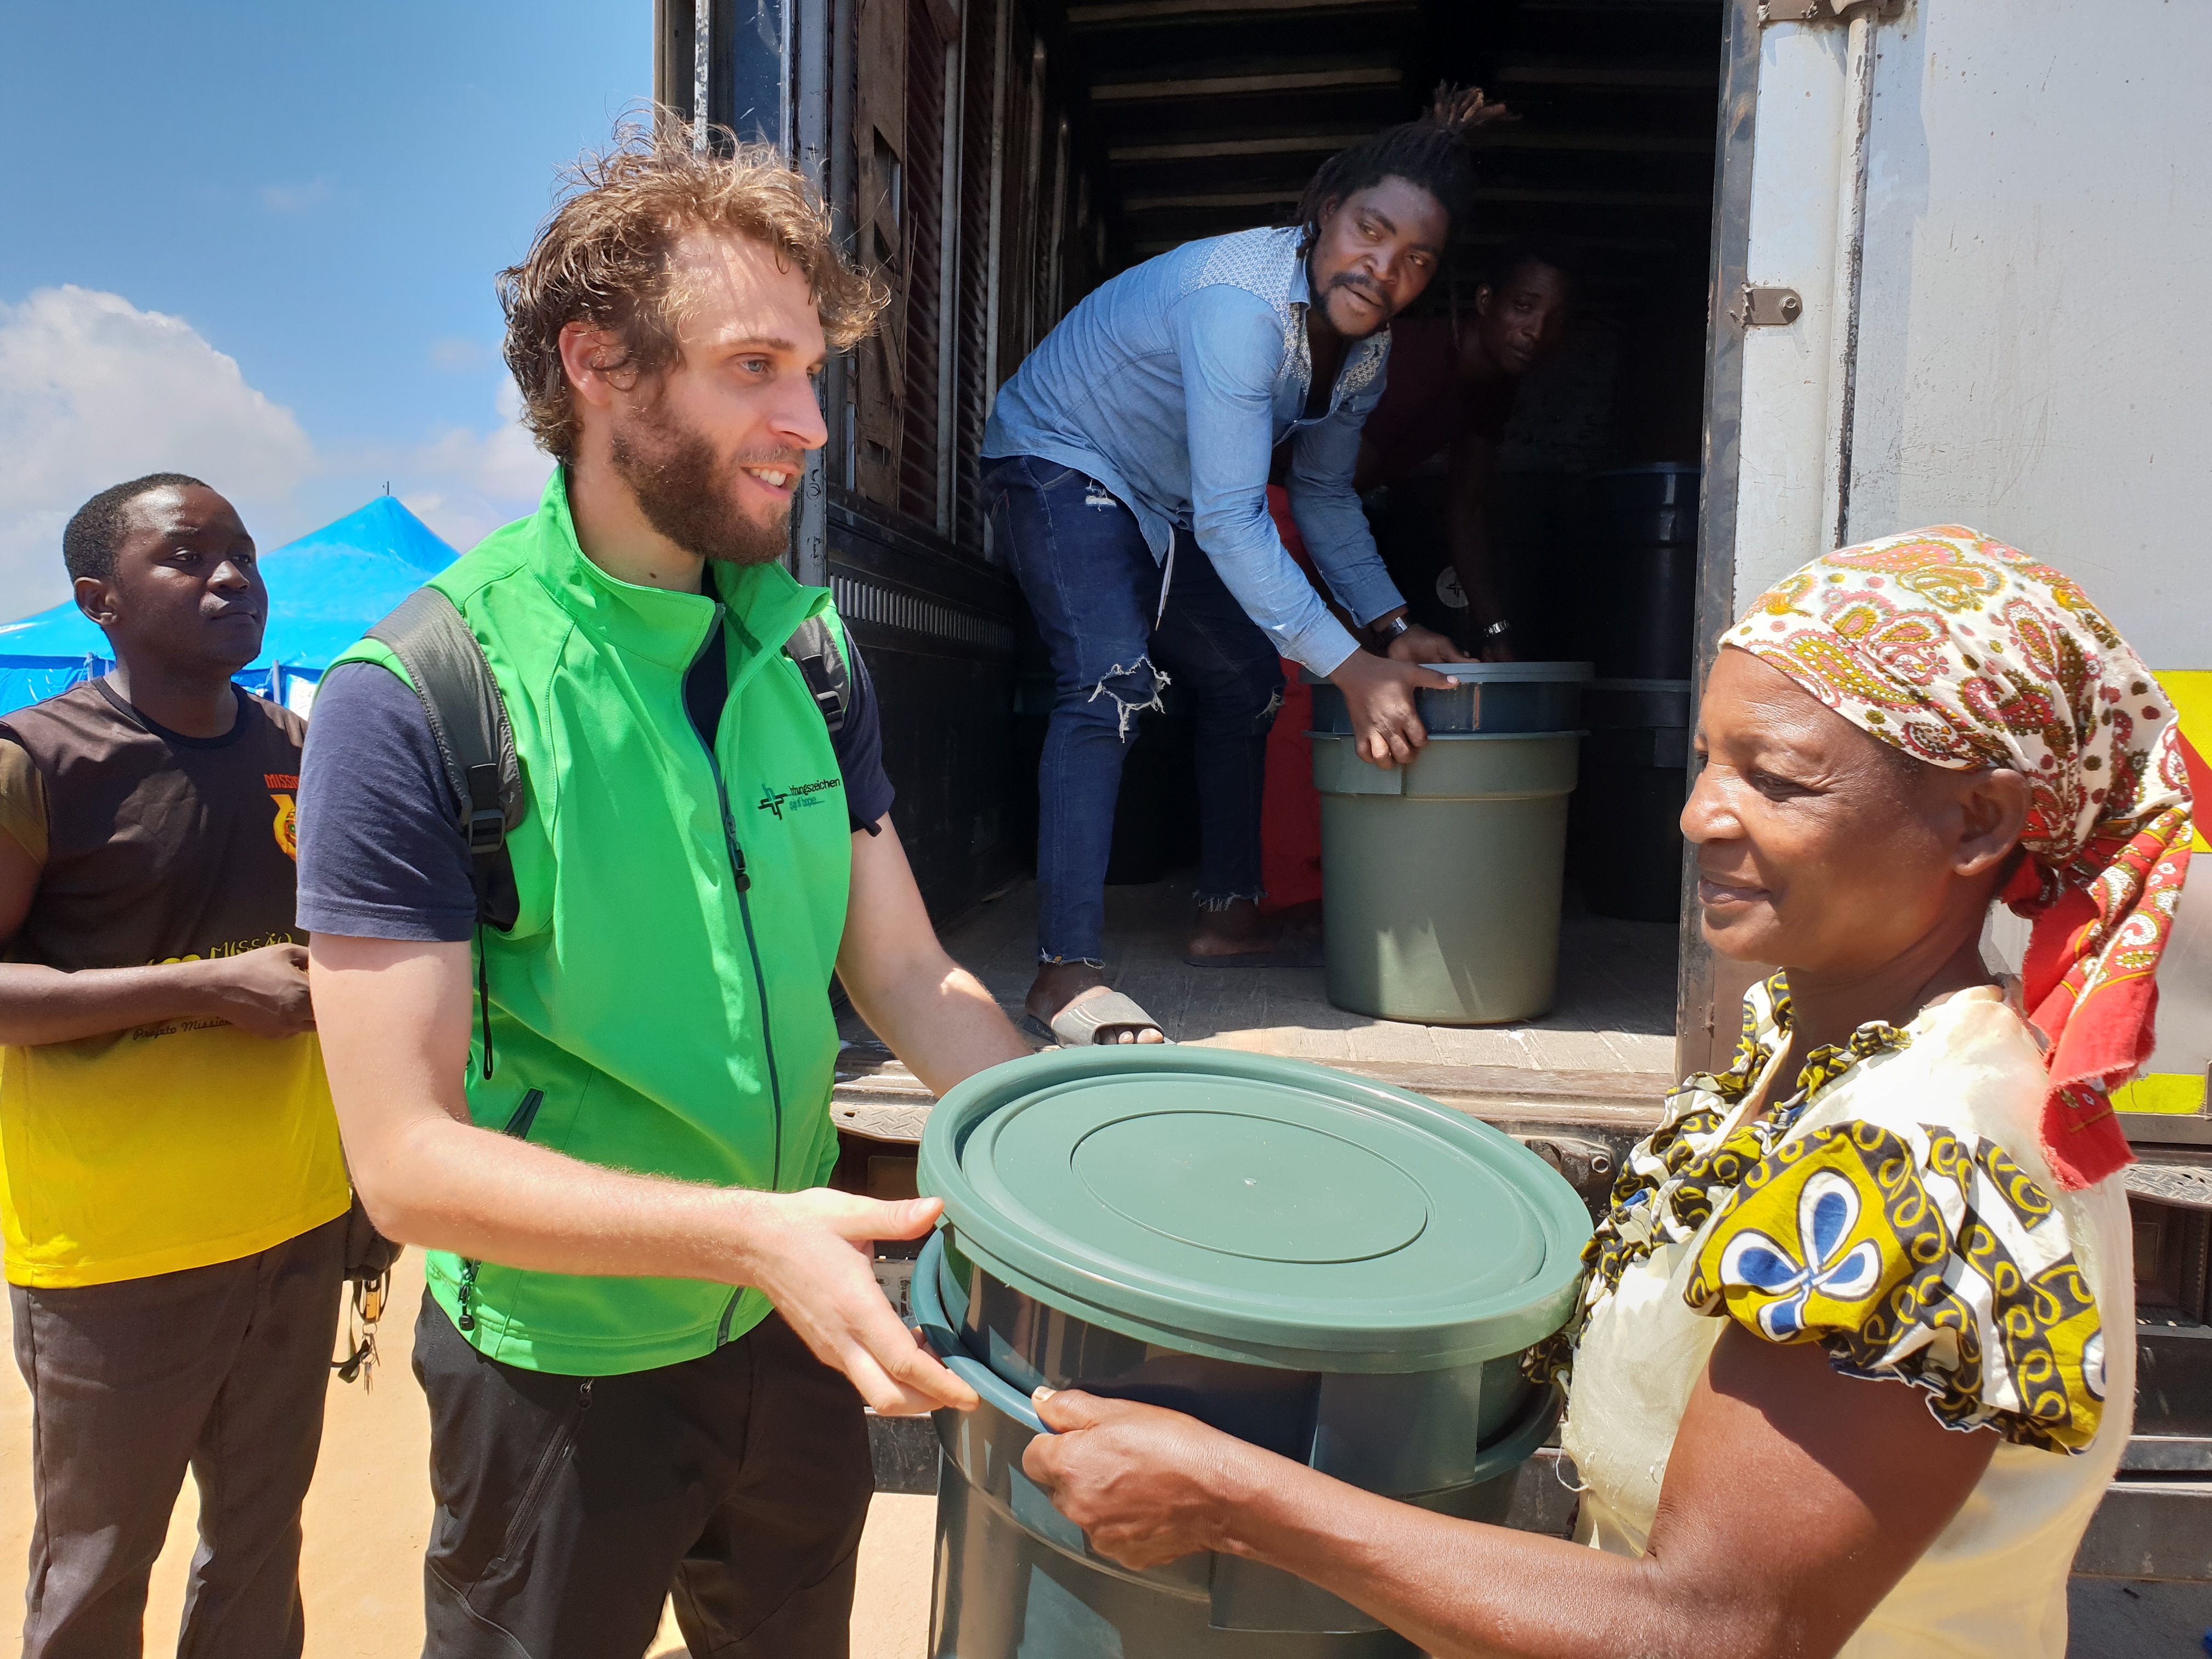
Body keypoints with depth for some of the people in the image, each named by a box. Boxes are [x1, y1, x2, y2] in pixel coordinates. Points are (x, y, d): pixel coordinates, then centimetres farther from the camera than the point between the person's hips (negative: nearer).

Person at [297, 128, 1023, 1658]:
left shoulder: (805, 648, -3)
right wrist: (750, 1231, -32)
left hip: (800, 1340, 5)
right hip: (562, 1379, -4)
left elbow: (908, 978, -2)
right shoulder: (409, 703, -20)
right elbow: (409, 1160, -21)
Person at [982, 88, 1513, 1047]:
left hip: (1167, 501, 9)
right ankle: (1066, 972, -27)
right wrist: (1351, 668, -36)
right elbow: (1231, 521, -36)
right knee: (1112, 682, -27)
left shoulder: (1365, 345, -5)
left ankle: (1229, 913, 23)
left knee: (1245, 678, 11)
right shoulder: (1240, 303, -33)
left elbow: (1324, 494, 8)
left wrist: (1391, 627, -2)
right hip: (1059, 464, -9)